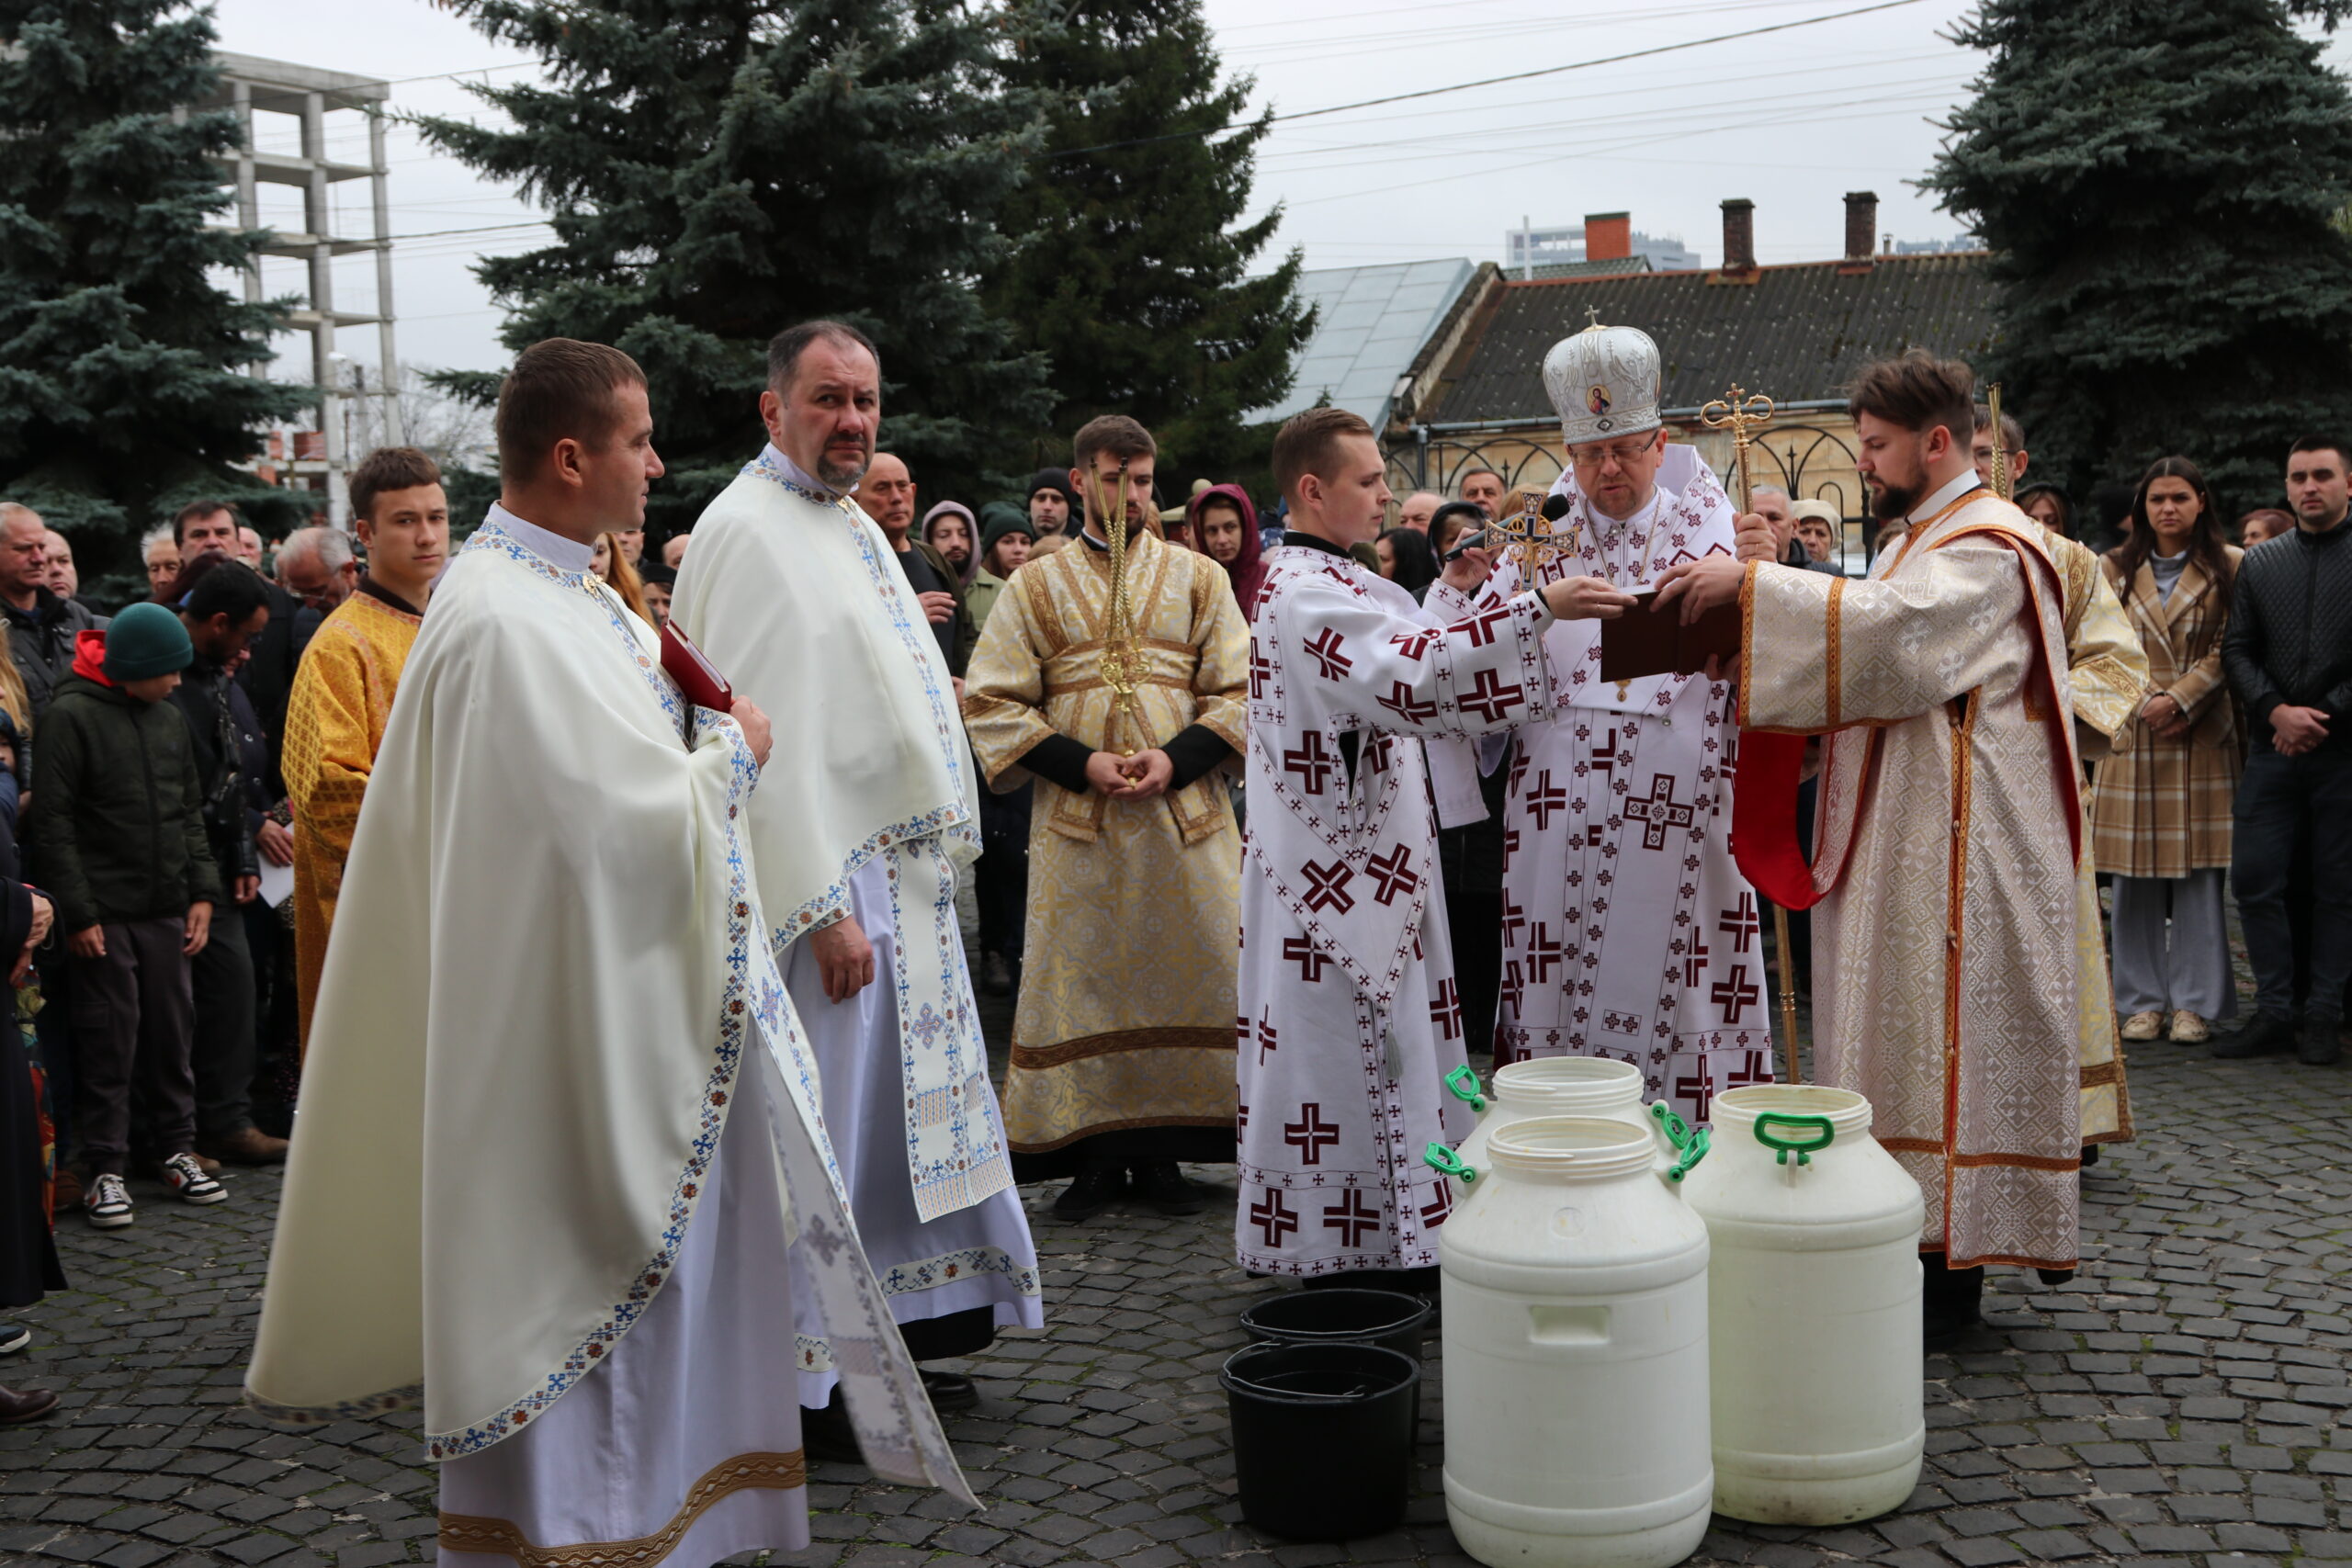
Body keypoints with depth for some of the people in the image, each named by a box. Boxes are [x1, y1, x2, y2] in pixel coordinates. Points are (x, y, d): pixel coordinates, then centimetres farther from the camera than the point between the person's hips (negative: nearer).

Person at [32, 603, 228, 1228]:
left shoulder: (168, 718, 11)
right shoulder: (73, 716, -8)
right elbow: (53, 824, -10)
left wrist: (202, 891, 7)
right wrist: (77, 911, -13)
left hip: (168, 911, 5)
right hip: (105, 915, -5)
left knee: (173, 1032, 10)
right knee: (109, 1038, -1)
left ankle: (178, 1148, 21)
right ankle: (106, 1168, 8)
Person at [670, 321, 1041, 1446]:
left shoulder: (852, 525, 17)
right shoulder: (748, 532, -13)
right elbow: (765, 734, -20)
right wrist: (824, 908, -23)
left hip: (898, 873, 10)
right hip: (825, 885, -10)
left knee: (896, 1114, 15)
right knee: (823, 1131, -3)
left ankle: (888, 1346, 27)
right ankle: (810, 1385, 7)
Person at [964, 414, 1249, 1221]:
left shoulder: (1200, 579, 10)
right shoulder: (1035, 586, 9)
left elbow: (1239, 692, 5)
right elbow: (991, 702, 3)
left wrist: (1177, 758, -12)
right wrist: (1081, 763, -10)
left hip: (1185, 814, 1)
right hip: (1075, 820, -1)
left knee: (1188, 974, 0)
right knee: (1081, 980, 0)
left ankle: (1163, 1151, 11)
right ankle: (1094, 1155, 9)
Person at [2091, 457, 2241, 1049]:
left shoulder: (2229, 568, 3)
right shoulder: (2115, 569, 9)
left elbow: (2228, 651, -2)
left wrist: (2179, 699, -13)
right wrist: (2148, 705, -7)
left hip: (2202, 737, -1)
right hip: (2132, 735, 2)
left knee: (2198, 871, -1)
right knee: (2135, 875, 2)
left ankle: (2194, 1002, 7)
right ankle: (2143, 1000, 10)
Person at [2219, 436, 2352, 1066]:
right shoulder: (2259, 562, 11)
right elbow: (2236, 651, 7)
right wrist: (2277, 711, -7)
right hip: (2272, 749, 3)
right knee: (2254, 882, 0)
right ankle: (2274, 1011, 10)